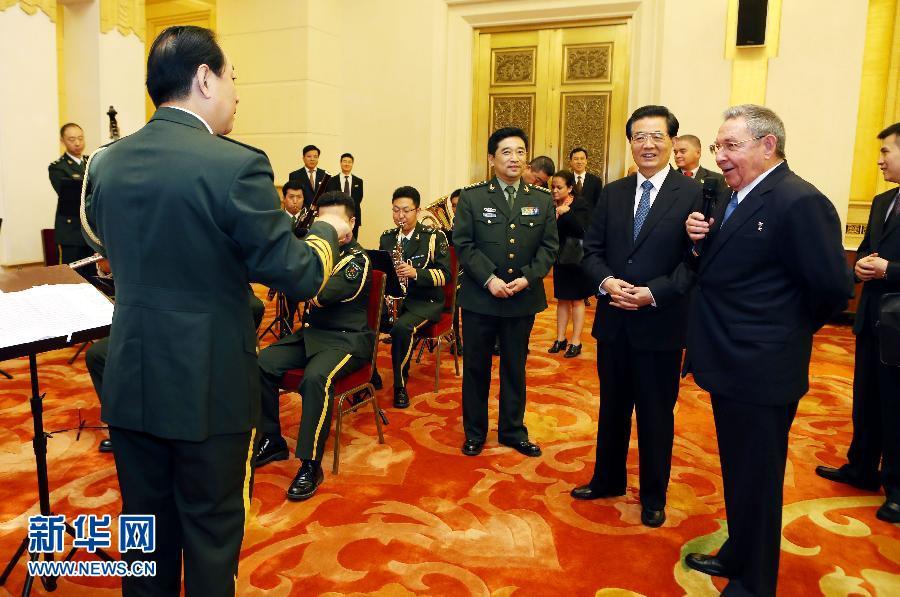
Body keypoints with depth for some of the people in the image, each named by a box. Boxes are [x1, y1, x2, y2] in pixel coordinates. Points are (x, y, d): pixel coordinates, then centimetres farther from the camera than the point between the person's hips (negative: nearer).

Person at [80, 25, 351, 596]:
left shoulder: (105, 163, 1)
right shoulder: (236, 164, -19)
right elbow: (301, 276, -16)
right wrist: (326, 230, 4)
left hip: (130, 383, 6)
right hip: (209, 386, -5)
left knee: (145, 524, 22)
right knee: (211, 530, 13)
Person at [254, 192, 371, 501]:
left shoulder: (357, 259, -10)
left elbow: (320, 296, -22)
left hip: (346, 339, -7)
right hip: (311, 332, 7)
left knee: (316, 378, -34)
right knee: (262, 363, -14)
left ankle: (311, 465, -22)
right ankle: (271, 441, 2)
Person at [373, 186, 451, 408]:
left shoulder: (434, 236, -3)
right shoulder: (386, 237, 10)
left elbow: (445, 274, -9)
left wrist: (416, 273, -26)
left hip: (425, 301, -4)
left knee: (401, 327, -34)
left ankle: (400, 384, -14)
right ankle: (370, 375, -6)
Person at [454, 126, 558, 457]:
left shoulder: (542, 200, 5)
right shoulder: (471, 197, -1)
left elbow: (549, 247, 3)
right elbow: (463, 244, -6)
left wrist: (527, 277, -13)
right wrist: (489, 279, -16)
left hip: (523, 298, 2)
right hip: (480, 298, -2)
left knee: (515, 368, 13)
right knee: (476, 367, 9)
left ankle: (513, 430, 28)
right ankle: (474, 432, 25)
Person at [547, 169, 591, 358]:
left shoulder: (580, 204, -12)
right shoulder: (551, 205, -1)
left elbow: (583, 230, -23)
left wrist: (567, 212, -31)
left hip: (577, 259, -4)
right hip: (560, 259, 4)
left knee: (577, 300, 6)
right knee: (562, 299, 12)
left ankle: (576, 342, 13)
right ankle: (560, 339, 22)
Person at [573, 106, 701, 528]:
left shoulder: (693, 195, -7)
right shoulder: (612, 193, 8)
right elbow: (592, 251, 5)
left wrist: (653, 292, -22)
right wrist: (607, 282, -14)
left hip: (661, 324, -4)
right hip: (614, 322, 4)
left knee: (656, 415, 11)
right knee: (612, 408, 19)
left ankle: (653, 497, 30)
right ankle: (607, 480, 38)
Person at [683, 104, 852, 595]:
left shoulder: (799, 202, -19)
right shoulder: (735, 199, 10)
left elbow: (832, 288, -21)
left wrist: (790, 330, -6)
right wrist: (701, 239, -4)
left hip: (761, 370, -9)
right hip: (729, 364, 9)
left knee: (756, 480, 8)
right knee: (737, 472, 23)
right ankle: (737, 555, 42)